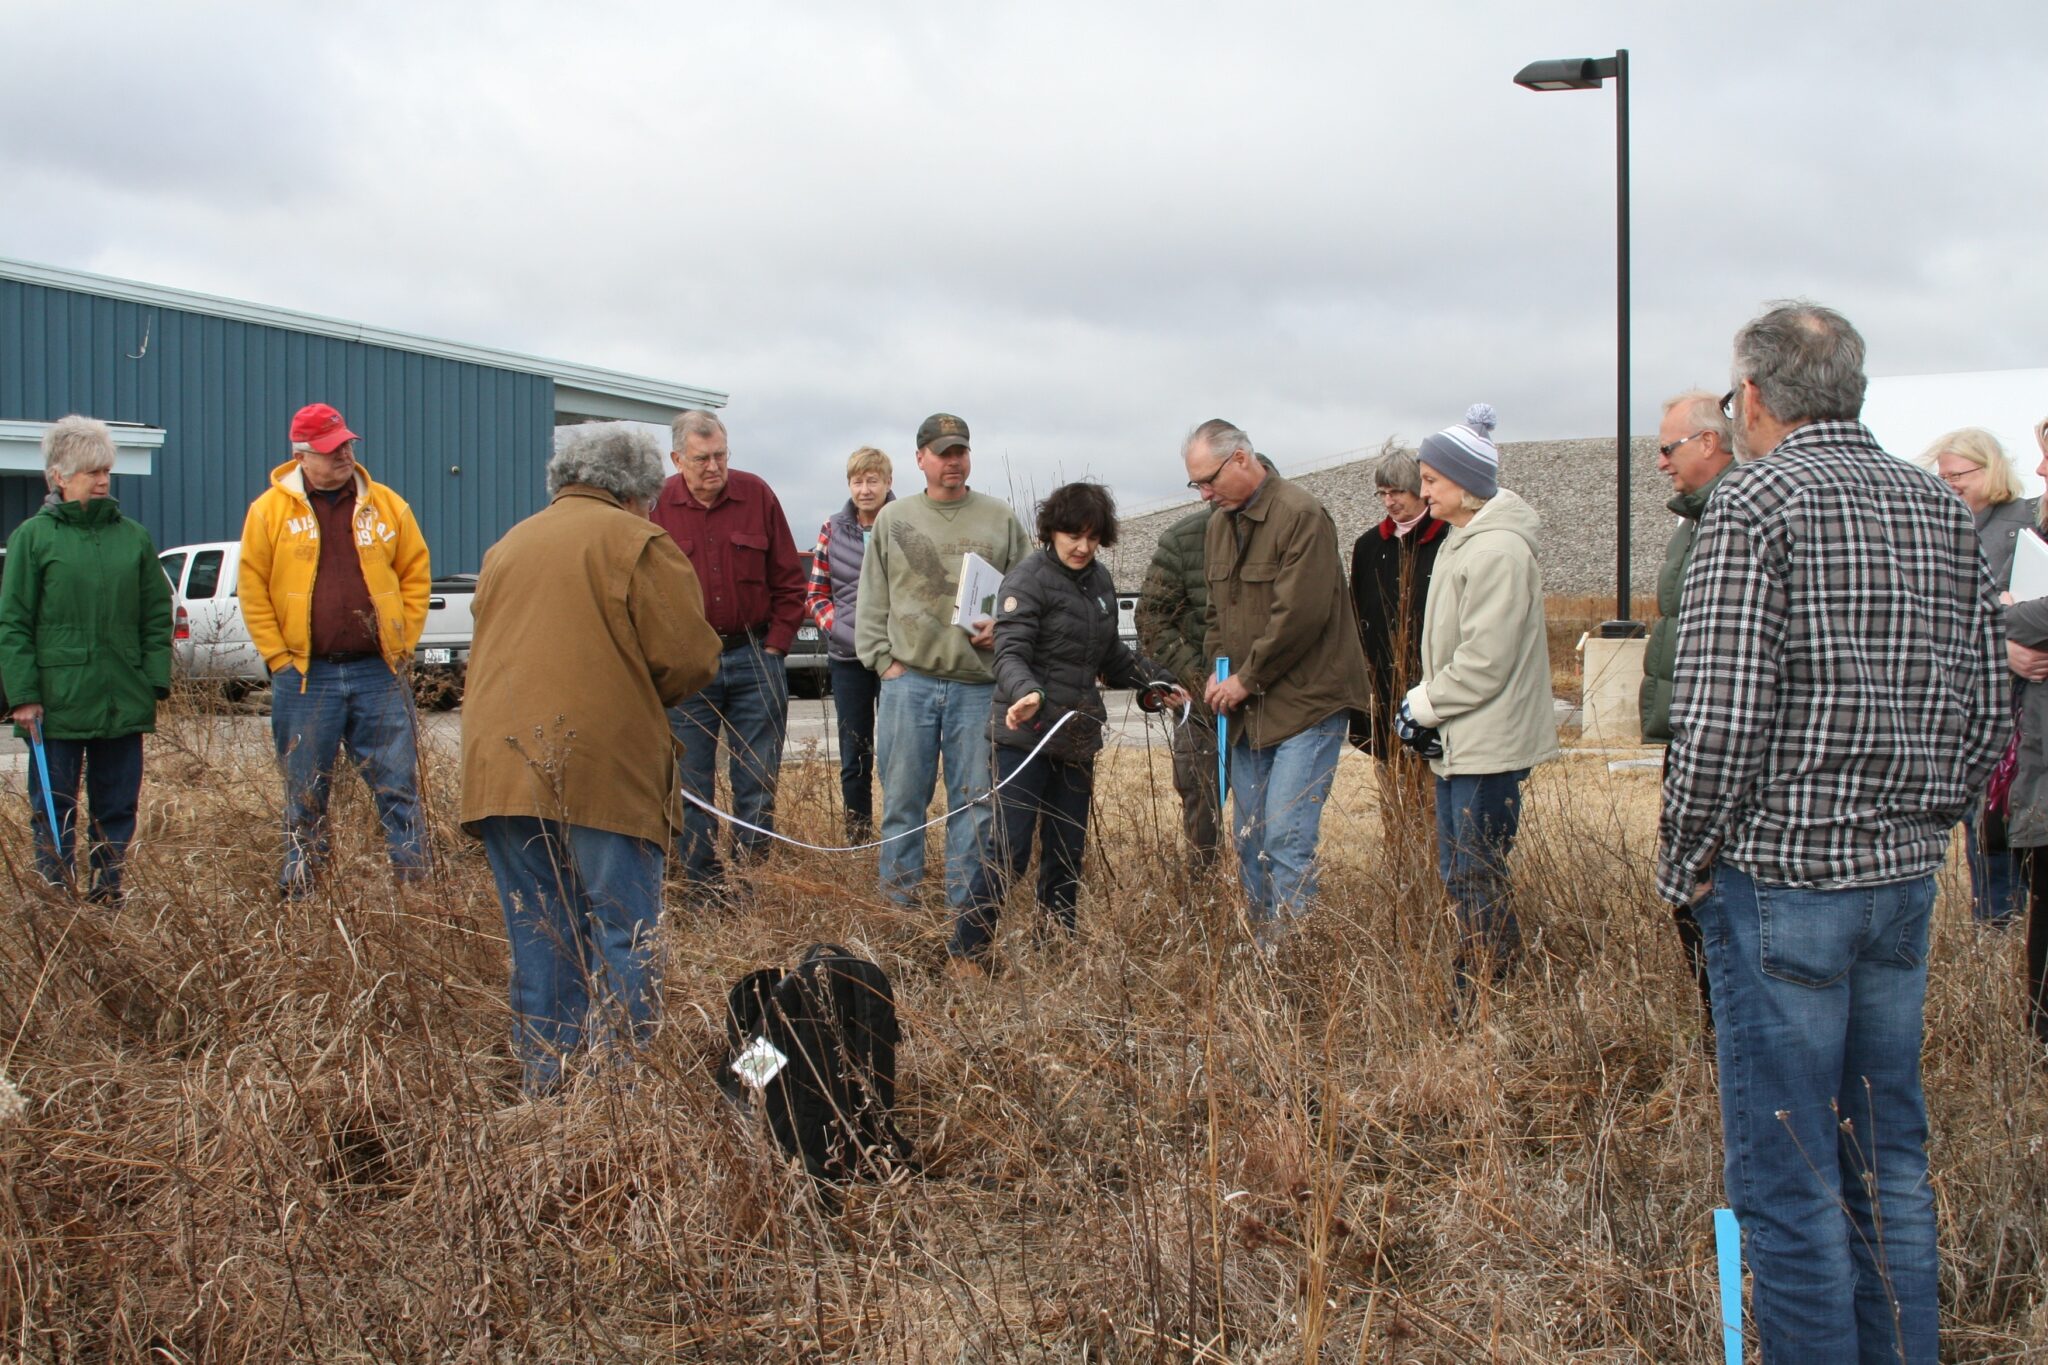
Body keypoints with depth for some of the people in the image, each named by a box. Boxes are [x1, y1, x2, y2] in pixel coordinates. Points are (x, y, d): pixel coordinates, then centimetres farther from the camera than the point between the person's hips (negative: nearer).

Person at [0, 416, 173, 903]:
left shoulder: (134, 536, 8)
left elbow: (157, 616, 10)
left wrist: (156, 682, 1)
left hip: (124, 705, 3)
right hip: (57, 704, -3)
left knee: (118, 807, 9)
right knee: (54, 812, 4)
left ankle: (109, 891, 18)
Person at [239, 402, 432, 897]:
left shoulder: (387, 506, 6)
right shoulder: (269, 511, 1)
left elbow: (416, 576, 10)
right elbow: (252, 591, 2)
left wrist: (402, 643, 2)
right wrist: (279, 657, -4)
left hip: (378, 672, 1)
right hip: (305, 676, -1)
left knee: (399, 785, 2)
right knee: (305, 793, 7)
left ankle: (416, 885, 8)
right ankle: (299, 889, 17)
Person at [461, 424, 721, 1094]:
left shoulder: (507, 547, 19)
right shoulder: (635, 542, -1)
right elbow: (689, 658, -6)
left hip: (499, 766, 6)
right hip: (602, 768, -6)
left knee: (537, 935, 12)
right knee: (623, 935, 1)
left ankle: (541, 1082, 16)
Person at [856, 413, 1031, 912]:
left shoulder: (999, 518, 10)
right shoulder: (893, 519, 10)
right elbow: (872, 602, 10)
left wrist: (1003, 626, -7)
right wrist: (884, 660, 1)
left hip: (979, 684, 0)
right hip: (908, 680, 0)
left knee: (974, 800, 3)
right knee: (903, 797, 3)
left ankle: (966, 905, 12)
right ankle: (898, 900, 13)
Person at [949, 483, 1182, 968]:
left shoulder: (1099, 581, 14)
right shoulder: (1028, 579, -10)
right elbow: (1010, 653, -19)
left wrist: (1158, 681, 18)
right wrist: (1024, 691, -38)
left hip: (1077, 737, 7)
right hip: (1026, 736, -7)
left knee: (1068, 851, 10)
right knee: (1011, 850, -8)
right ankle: (965, 953, 3)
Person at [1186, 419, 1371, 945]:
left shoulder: (1300, 516, -14)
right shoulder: (1220, 522, 13)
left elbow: (1300, 616, -20)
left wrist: (1246, 680, -13)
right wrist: (1217, 672, 4)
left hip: (1306, 703, -8)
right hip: (1247, 706, 8)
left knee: (1287, 837, -13)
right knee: (1250, 839, 10)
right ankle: (1258, 949, 19)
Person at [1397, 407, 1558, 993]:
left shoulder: (1499, 550, -17)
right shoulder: (1461, 541, 15)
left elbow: (1486, 659, -21)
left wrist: (1422, 704, -11)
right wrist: (1425, 707, 8)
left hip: (1489, 744, -10)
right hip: (1459, 741, 10)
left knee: (1478, 878, -6)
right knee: (1458, 875, 13)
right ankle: (1475, 997, 22)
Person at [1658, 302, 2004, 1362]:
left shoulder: (1755, 502, -11)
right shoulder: (1940, 508, 9)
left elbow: (1720, 718, -18)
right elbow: (1987, 712, 11)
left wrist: (1683, 865, -6)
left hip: (1782, 880, -7)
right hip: (1905, 878, 7)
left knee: (1787, 1175, 2)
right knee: (1889, 1159, 17)